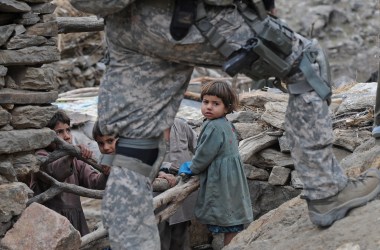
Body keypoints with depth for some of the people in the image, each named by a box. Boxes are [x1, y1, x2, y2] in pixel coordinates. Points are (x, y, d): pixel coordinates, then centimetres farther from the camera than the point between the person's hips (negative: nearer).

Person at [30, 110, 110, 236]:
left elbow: (94, 183, 0)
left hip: (75, 222, 5)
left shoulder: (76, 160, 16)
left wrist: (105, 174, -22)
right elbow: (54, 172, -23)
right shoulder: (42, 156, 0)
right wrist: (72, 154, -41)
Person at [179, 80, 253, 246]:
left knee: (229, 227, -4)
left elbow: (204, 155, -16)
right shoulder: (226, 124, 12)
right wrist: (195, 166, 22)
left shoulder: (214, 127, -19)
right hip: (231, 178, 10)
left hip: (221, 181, -10)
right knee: (233, 226, 15)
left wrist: (191, 168, 2)